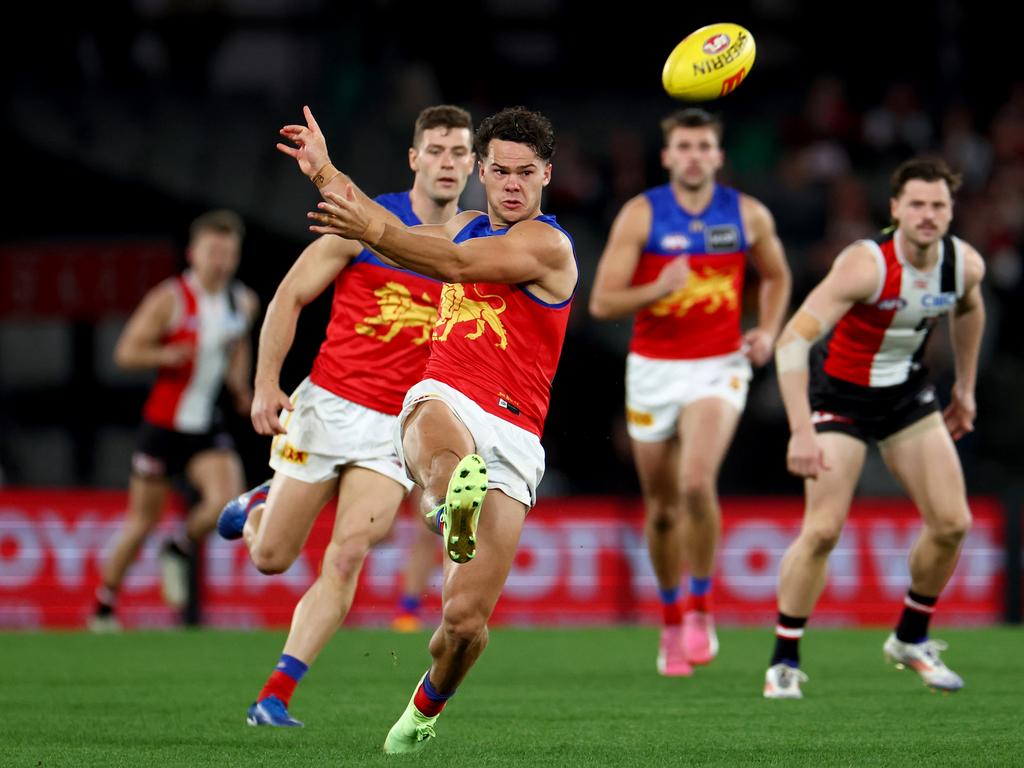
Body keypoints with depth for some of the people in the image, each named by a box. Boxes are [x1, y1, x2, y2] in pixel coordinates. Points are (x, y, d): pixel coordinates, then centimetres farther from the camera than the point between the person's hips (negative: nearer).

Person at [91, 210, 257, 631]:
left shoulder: (245, 304, 4)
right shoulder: (170, 299, -11)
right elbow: (126, 352, -10)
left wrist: (240, 384, 8)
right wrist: (166, 356, -28)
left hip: (207, 425, 4)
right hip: (164, 422, -4)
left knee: (228, 498, -19)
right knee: (142, 520, 4)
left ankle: (179, 549, 12)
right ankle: (105, 604, 23)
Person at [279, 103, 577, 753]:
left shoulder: (548, 245, -2)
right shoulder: (467, 225, 20)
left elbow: (456, 264, -18)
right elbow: (399, 238, 40)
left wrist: (369, 229, -31)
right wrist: (327, 172, 35)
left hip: (511, 436, -4)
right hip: (443, 401, 4)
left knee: (467, 618, -10)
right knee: (441, 442, -40)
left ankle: (428, 704, 20)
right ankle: (453, 501, -76)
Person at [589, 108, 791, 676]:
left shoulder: (748, 216, 1)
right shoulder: (640, 215, -5)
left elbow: (776, 276, 20)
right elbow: (601, 303, -8)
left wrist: (767, 331, 2)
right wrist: (658, 290, -26)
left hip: (719, 369, -1)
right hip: (653, 370, 1)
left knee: (697, 482, -25)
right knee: (662, 507, 8)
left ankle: (701, 610, -7)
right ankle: (671, 623, 28)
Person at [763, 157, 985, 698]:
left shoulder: (965, 264, -11)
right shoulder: (866, 264, -30)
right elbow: (793, 340, -35)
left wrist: (965, 388, 18)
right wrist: (801, 431, -41)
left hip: (908, 392, 6)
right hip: (840, 394, -6)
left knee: (952, 523, -1)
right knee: (822, 530, -14)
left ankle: (911, 639, 21)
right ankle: (784, 661, 0)